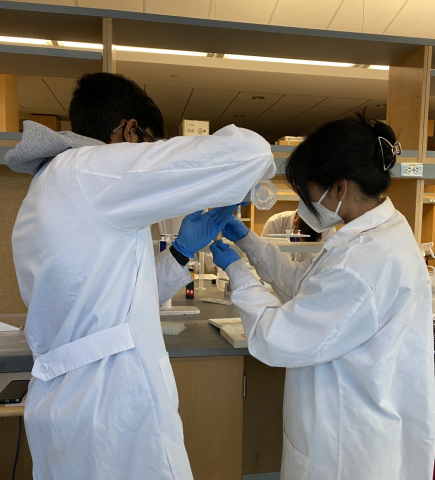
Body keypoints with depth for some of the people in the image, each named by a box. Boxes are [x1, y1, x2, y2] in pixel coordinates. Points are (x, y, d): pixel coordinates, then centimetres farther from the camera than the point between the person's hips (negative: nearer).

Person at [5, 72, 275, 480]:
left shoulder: (43, 193, 14)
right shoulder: (91, 170, -15)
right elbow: (246, 148, -20)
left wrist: (182, 251, 11)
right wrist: (252, 169, 3)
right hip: (115, 419, -9)